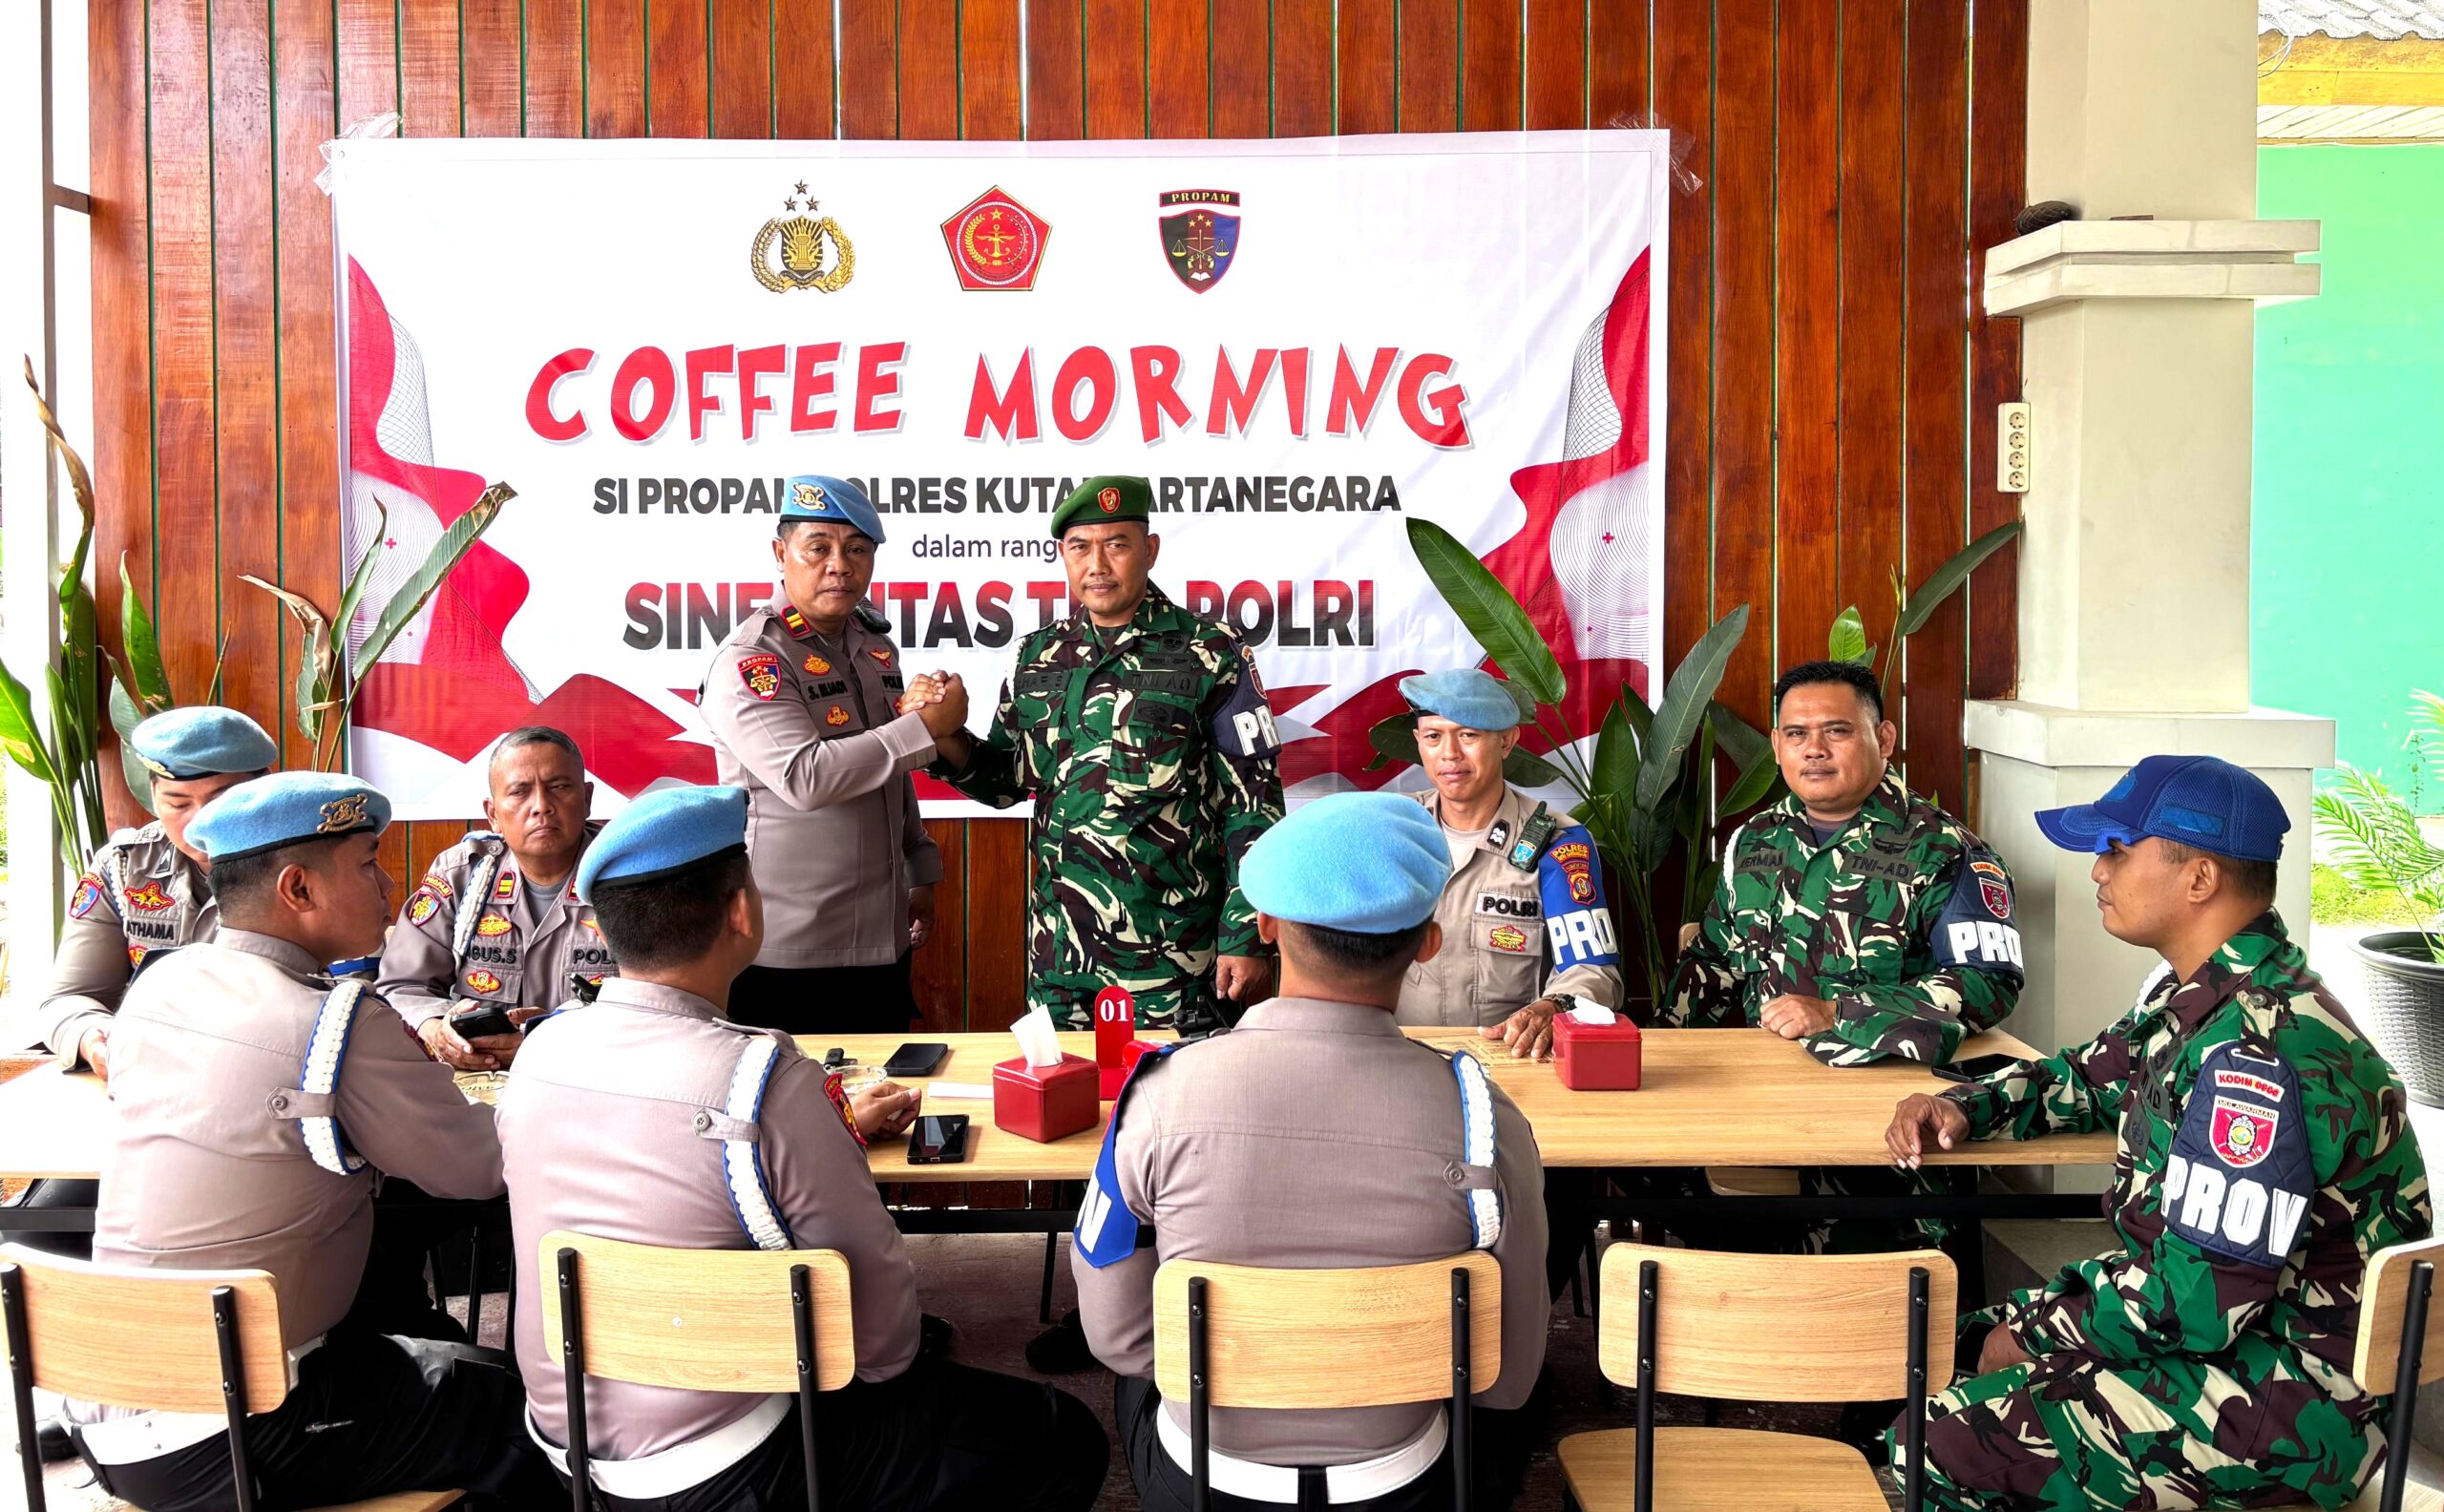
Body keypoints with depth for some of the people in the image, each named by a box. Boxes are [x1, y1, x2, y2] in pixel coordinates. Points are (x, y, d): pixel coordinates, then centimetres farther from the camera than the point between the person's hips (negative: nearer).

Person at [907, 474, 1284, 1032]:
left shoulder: (1210, 653, -6)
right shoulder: (1039, 654, 8)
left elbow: (1254, 801, -6)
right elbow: (1007, 778, 16)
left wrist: (1245, 938, -9)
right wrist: (947, 736, -4)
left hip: (1171, 953, -4)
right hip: (1057, 944, 4)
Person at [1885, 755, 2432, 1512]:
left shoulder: (2257, 1052, -27)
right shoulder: (2202, 993, 5)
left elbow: (2202, 1296, -28)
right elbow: (2091, 1077, 23)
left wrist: (2036, 1335, -13)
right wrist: (1964, 1106, 3)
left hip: (2294, 1399, -10)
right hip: (2222, 1323, 10)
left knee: (1942, 1445, -21)